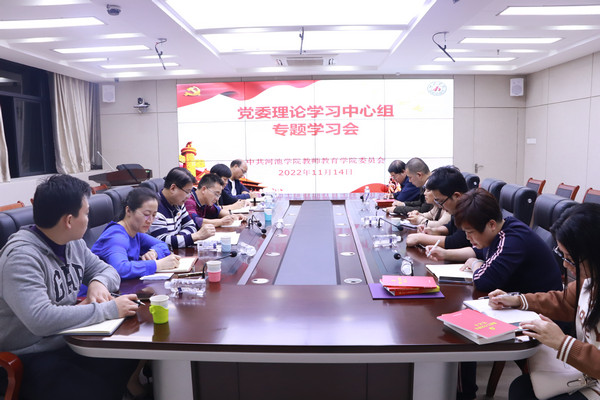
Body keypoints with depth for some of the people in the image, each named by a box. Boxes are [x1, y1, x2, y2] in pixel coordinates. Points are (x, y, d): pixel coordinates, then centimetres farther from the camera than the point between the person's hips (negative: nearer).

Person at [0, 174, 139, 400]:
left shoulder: (73, 243, 3)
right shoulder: (21, 257, -22)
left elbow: (106, 270, 13)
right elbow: (40, 319, -32)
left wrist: (99, 283, -11)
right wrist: (108, 309, -28)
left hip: (71, 342, 7)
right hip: (32, 359, -7)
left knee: (136, 360, -10)